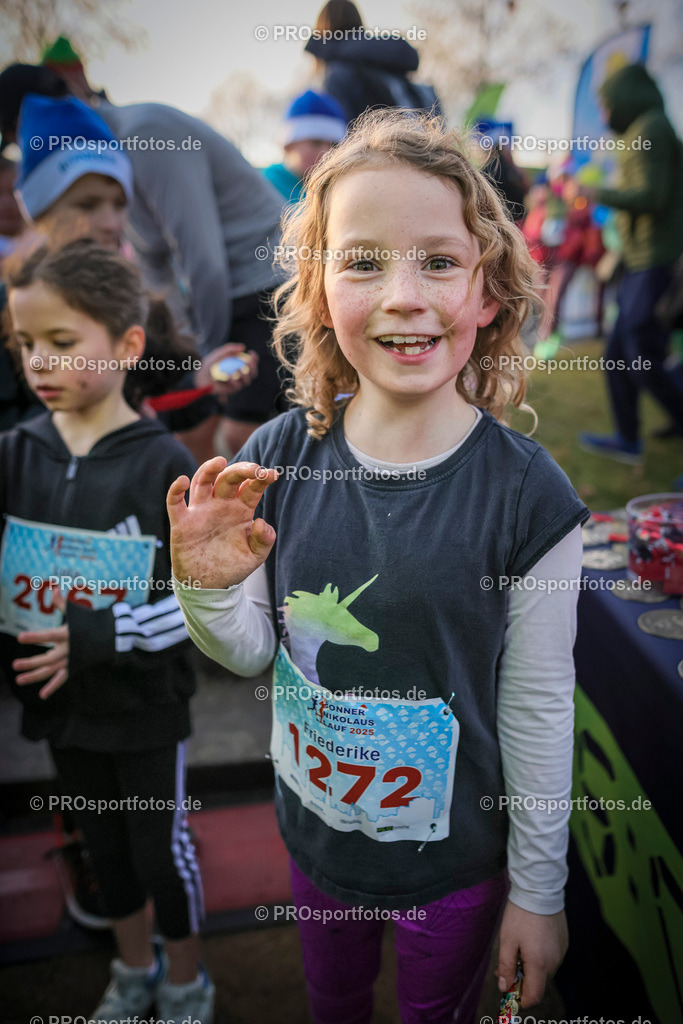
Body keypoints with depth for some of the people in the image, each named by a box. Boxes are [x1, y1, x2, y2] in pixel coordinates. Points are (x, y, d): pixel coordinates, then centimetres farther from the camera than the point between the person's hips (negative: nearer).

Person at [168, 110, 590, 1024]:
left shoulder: (528, 495, -24)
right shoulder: (277, 459, -17)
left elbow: (539, 708, -13)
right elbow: (254, 654, -4)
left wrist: (539, 892, -3)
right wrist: (209, 592, -26)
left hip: (456, 857, -2)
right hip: (313, 832, 3)